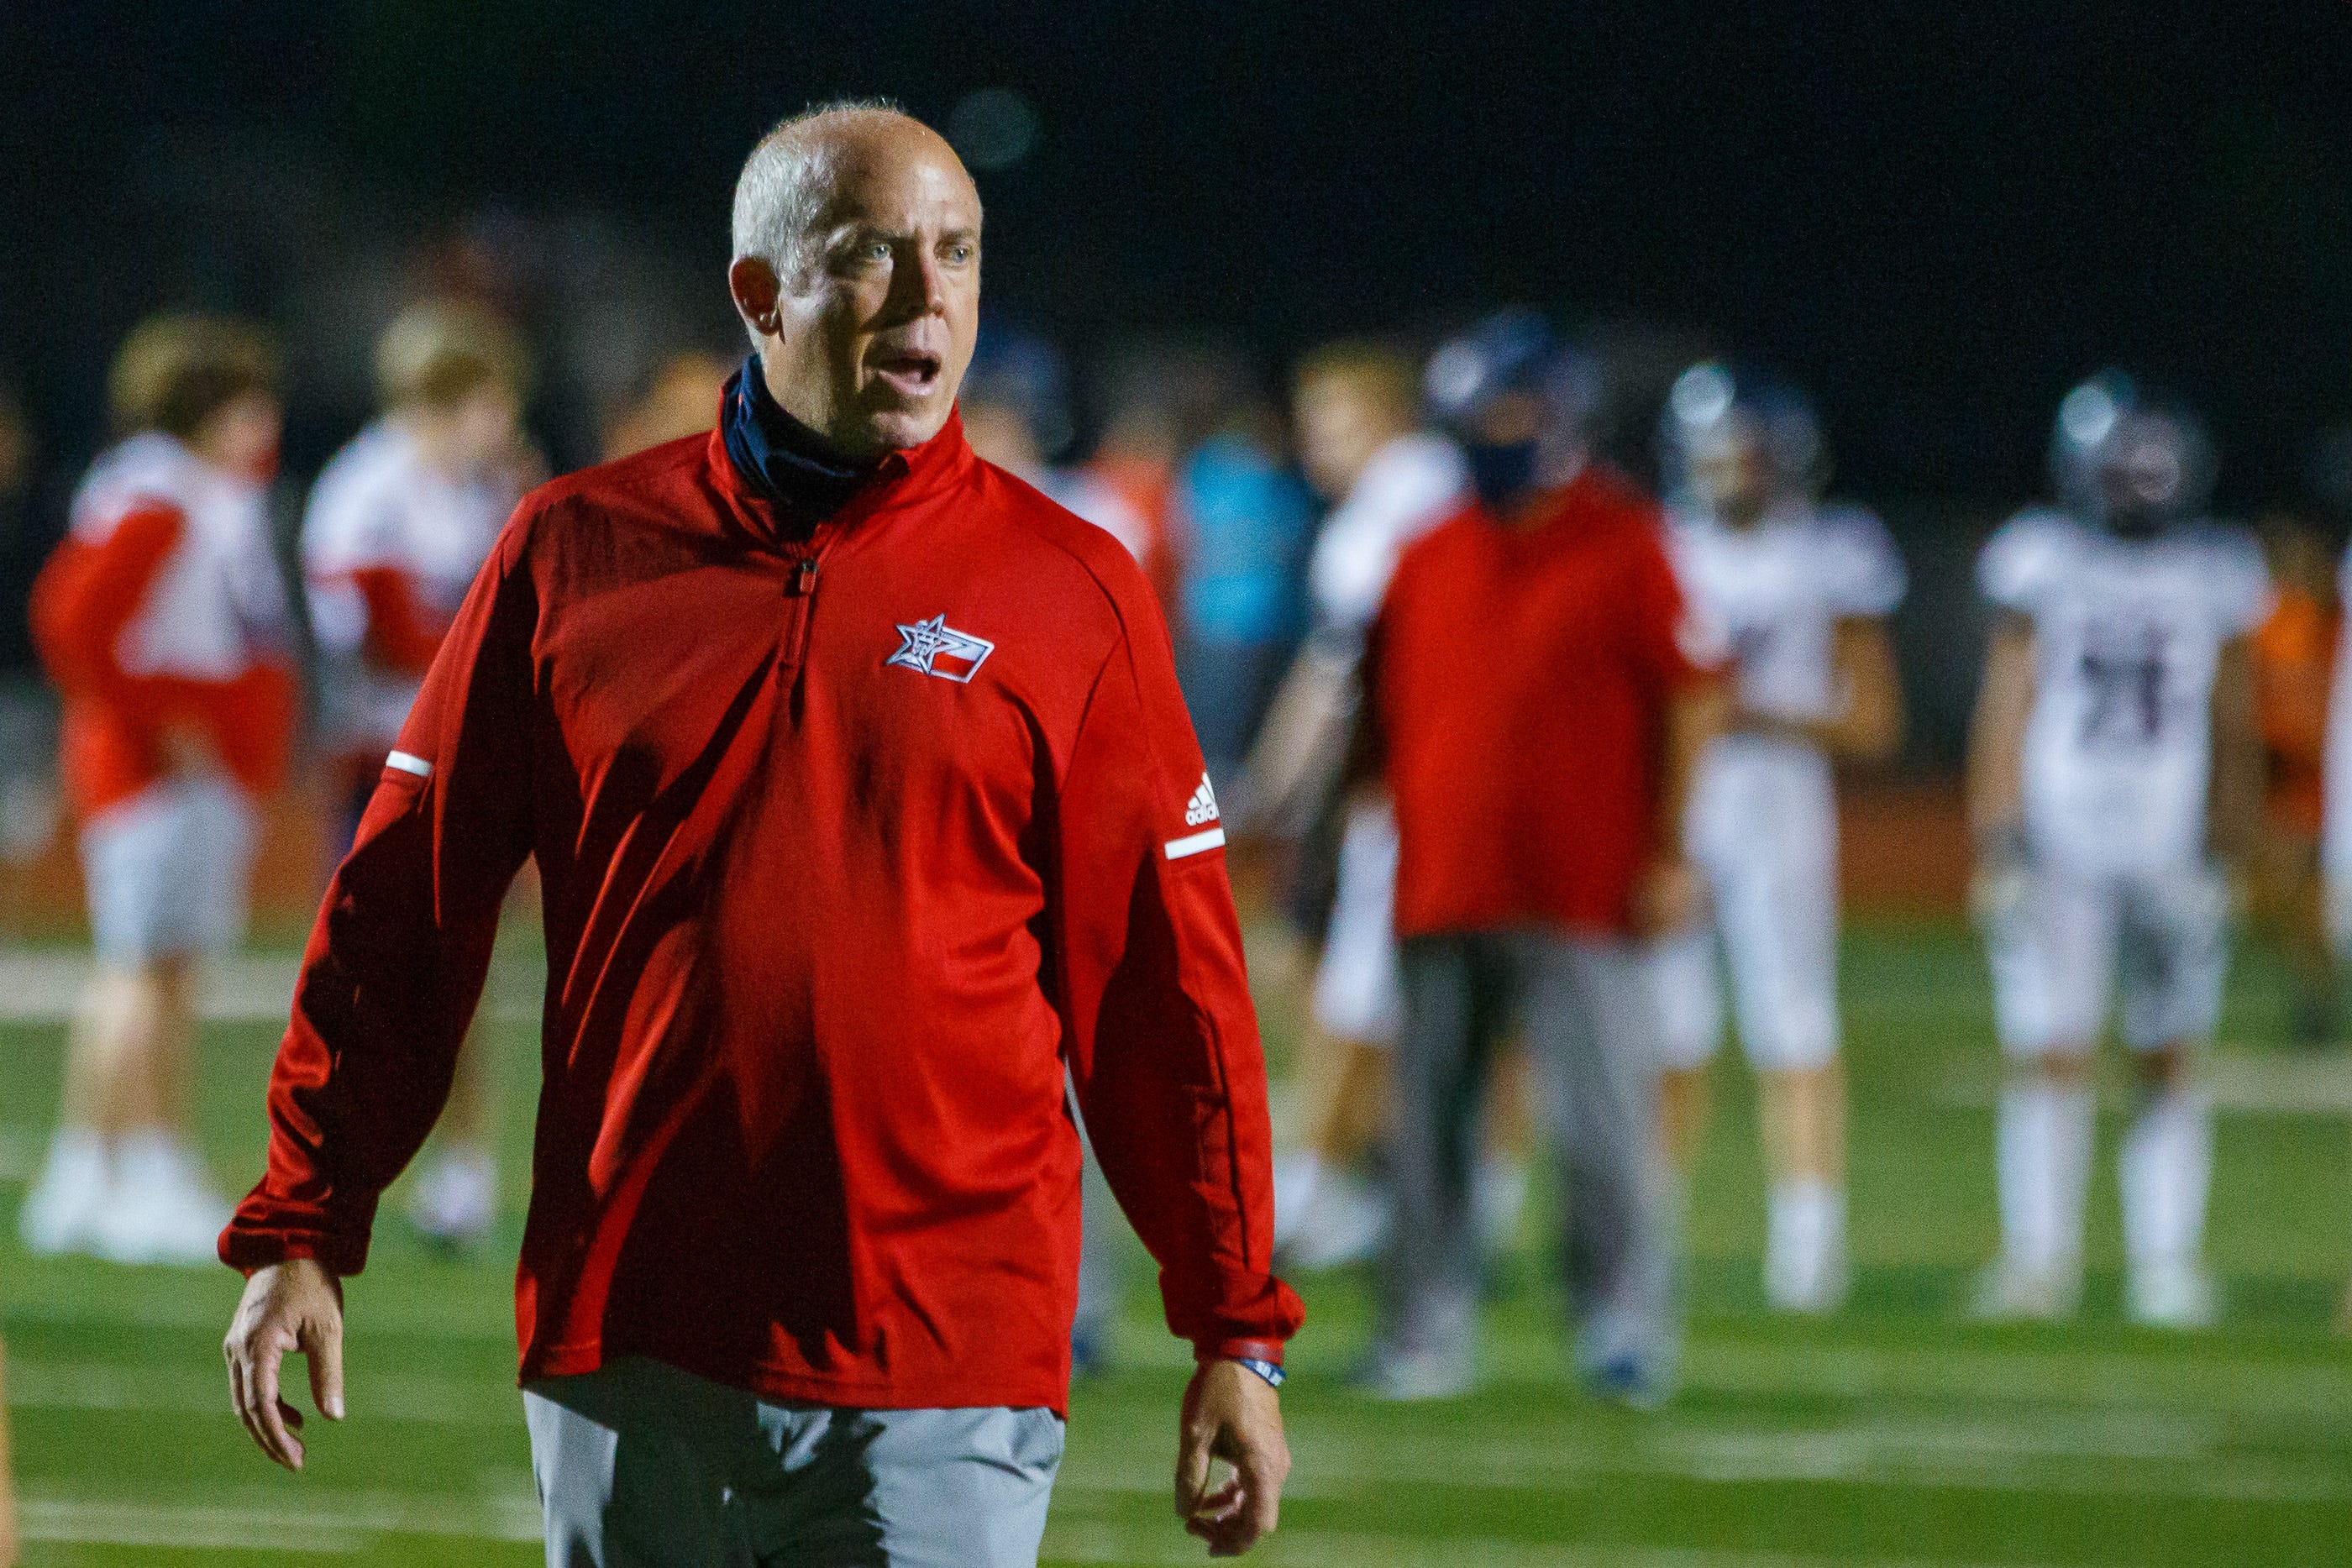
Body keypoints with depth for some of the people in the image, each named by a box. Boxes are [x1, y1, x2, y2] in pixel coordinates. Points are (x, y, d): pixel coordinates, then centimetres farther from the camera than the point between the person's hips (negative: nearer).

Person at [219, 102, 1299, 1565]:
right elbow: (403, 908, 9)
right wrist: (301, 1233, 5)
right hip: (624, 1345, 2)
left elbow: (1164, 980, 5)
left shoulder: (1071, 590, 4)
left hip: (944, 1385, -1)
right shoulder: (576, 552, 7)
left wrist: (1238, 1332, 4)